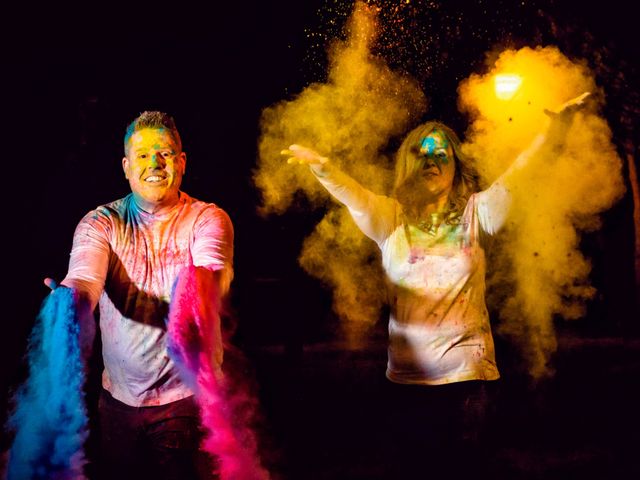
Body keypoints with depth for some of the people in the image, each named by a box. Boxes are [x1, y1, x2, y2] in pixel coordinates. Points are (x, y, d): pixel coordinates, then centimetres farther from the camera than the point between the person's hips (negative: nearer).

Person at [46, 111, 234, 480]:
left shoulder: (208, 219, -6)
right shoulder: (100, 224, -1)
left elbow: (214, 274, -27)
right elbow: (84, 277, -21)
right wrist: (74, 305, -46)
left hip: (191, 394, -2)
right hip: (120, 397, 2)